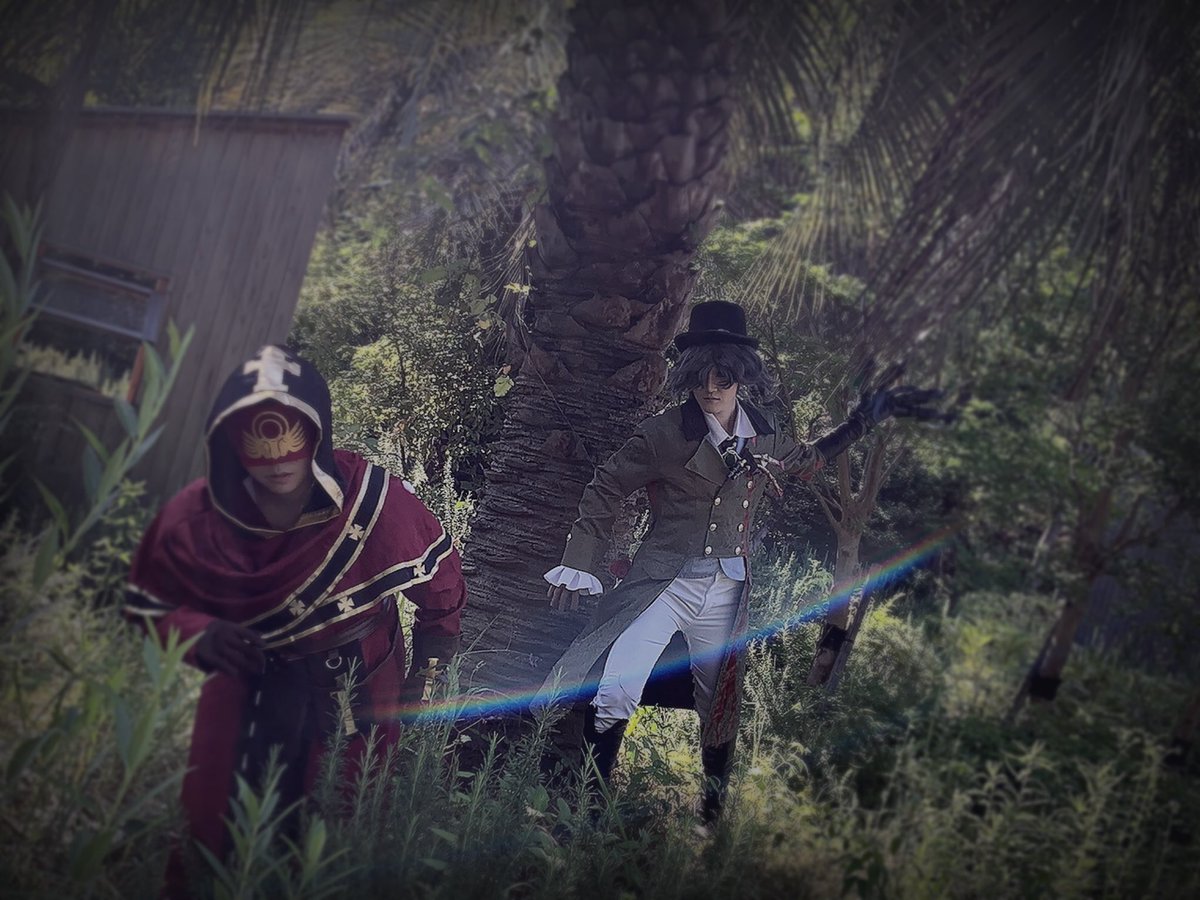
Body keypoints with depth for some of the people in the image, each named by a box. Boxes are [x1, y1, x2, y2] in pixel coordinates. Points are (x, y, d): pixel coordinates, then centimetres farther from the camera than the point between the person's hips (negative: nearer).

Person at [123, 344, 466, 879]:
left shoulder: (373, 501, -27)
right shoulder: (195, 518, -19)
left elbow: (438, 573, -9)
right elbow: (149, 602, -1)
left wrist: (427, 669, 1)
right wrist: (197, 632, -22)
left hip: (356, 688, -2)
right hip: (247, 681, 2)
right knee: (213, 821, 11)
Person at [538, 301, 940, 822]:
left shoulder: (762, 437, 4)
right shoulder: (665, 433, -9)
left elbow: (808, 462, 25)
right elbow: (605, 491, -2)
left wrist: (865, 420, 20)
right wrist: (577, 565, -6)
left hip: (726, 591, 4)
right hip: (663, 581, -4)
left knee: (721, 707, 15)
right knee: (613, 694, -20)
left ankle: (713, 816, 37)